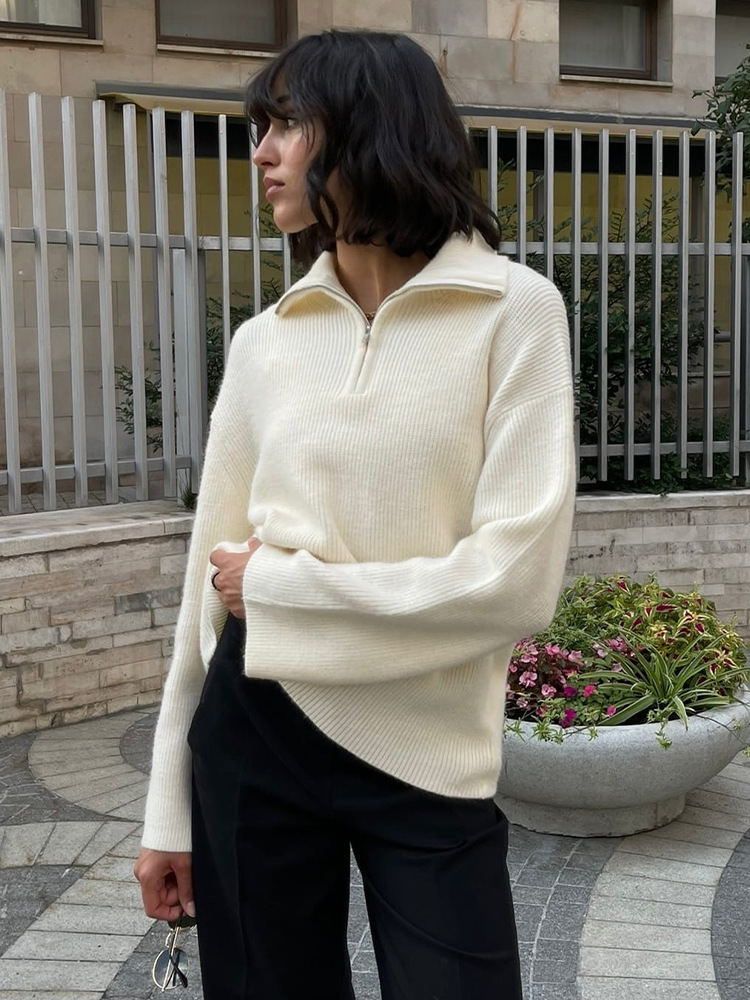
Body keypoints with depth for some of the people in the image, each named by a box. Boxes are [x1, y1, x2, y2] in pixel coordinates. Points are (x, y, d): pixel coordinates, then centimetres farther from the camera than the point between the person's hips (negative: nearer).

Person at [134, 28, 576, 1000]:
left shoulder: (513, 311, -8)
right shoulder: (263, 341, 3)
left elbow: (516, 581, -16)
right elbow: (213, 574, 6)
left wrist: (274, 584, -10)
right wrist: (172, 806, 8)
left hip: (427, 767, -3)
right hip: (254, 736, 3)